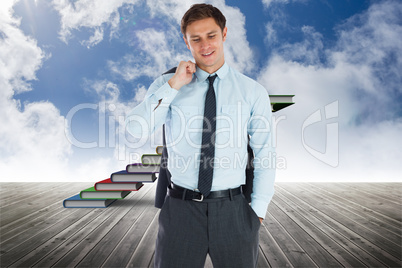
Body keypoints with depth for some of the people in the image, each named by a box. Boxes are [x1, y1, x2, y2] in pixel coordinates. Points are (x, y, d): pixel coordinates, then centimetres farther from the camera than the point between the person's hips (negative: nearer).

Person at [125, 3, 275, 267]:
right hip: (181, 208, 0)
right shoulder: (167, 84, 2)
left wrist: (258, 211, 1)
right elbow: (136, 129, -13)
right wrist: (174, 85, -16)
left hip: (232, 209, 1)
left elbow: (265, 154, 1)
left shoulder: (253, 92, 0)